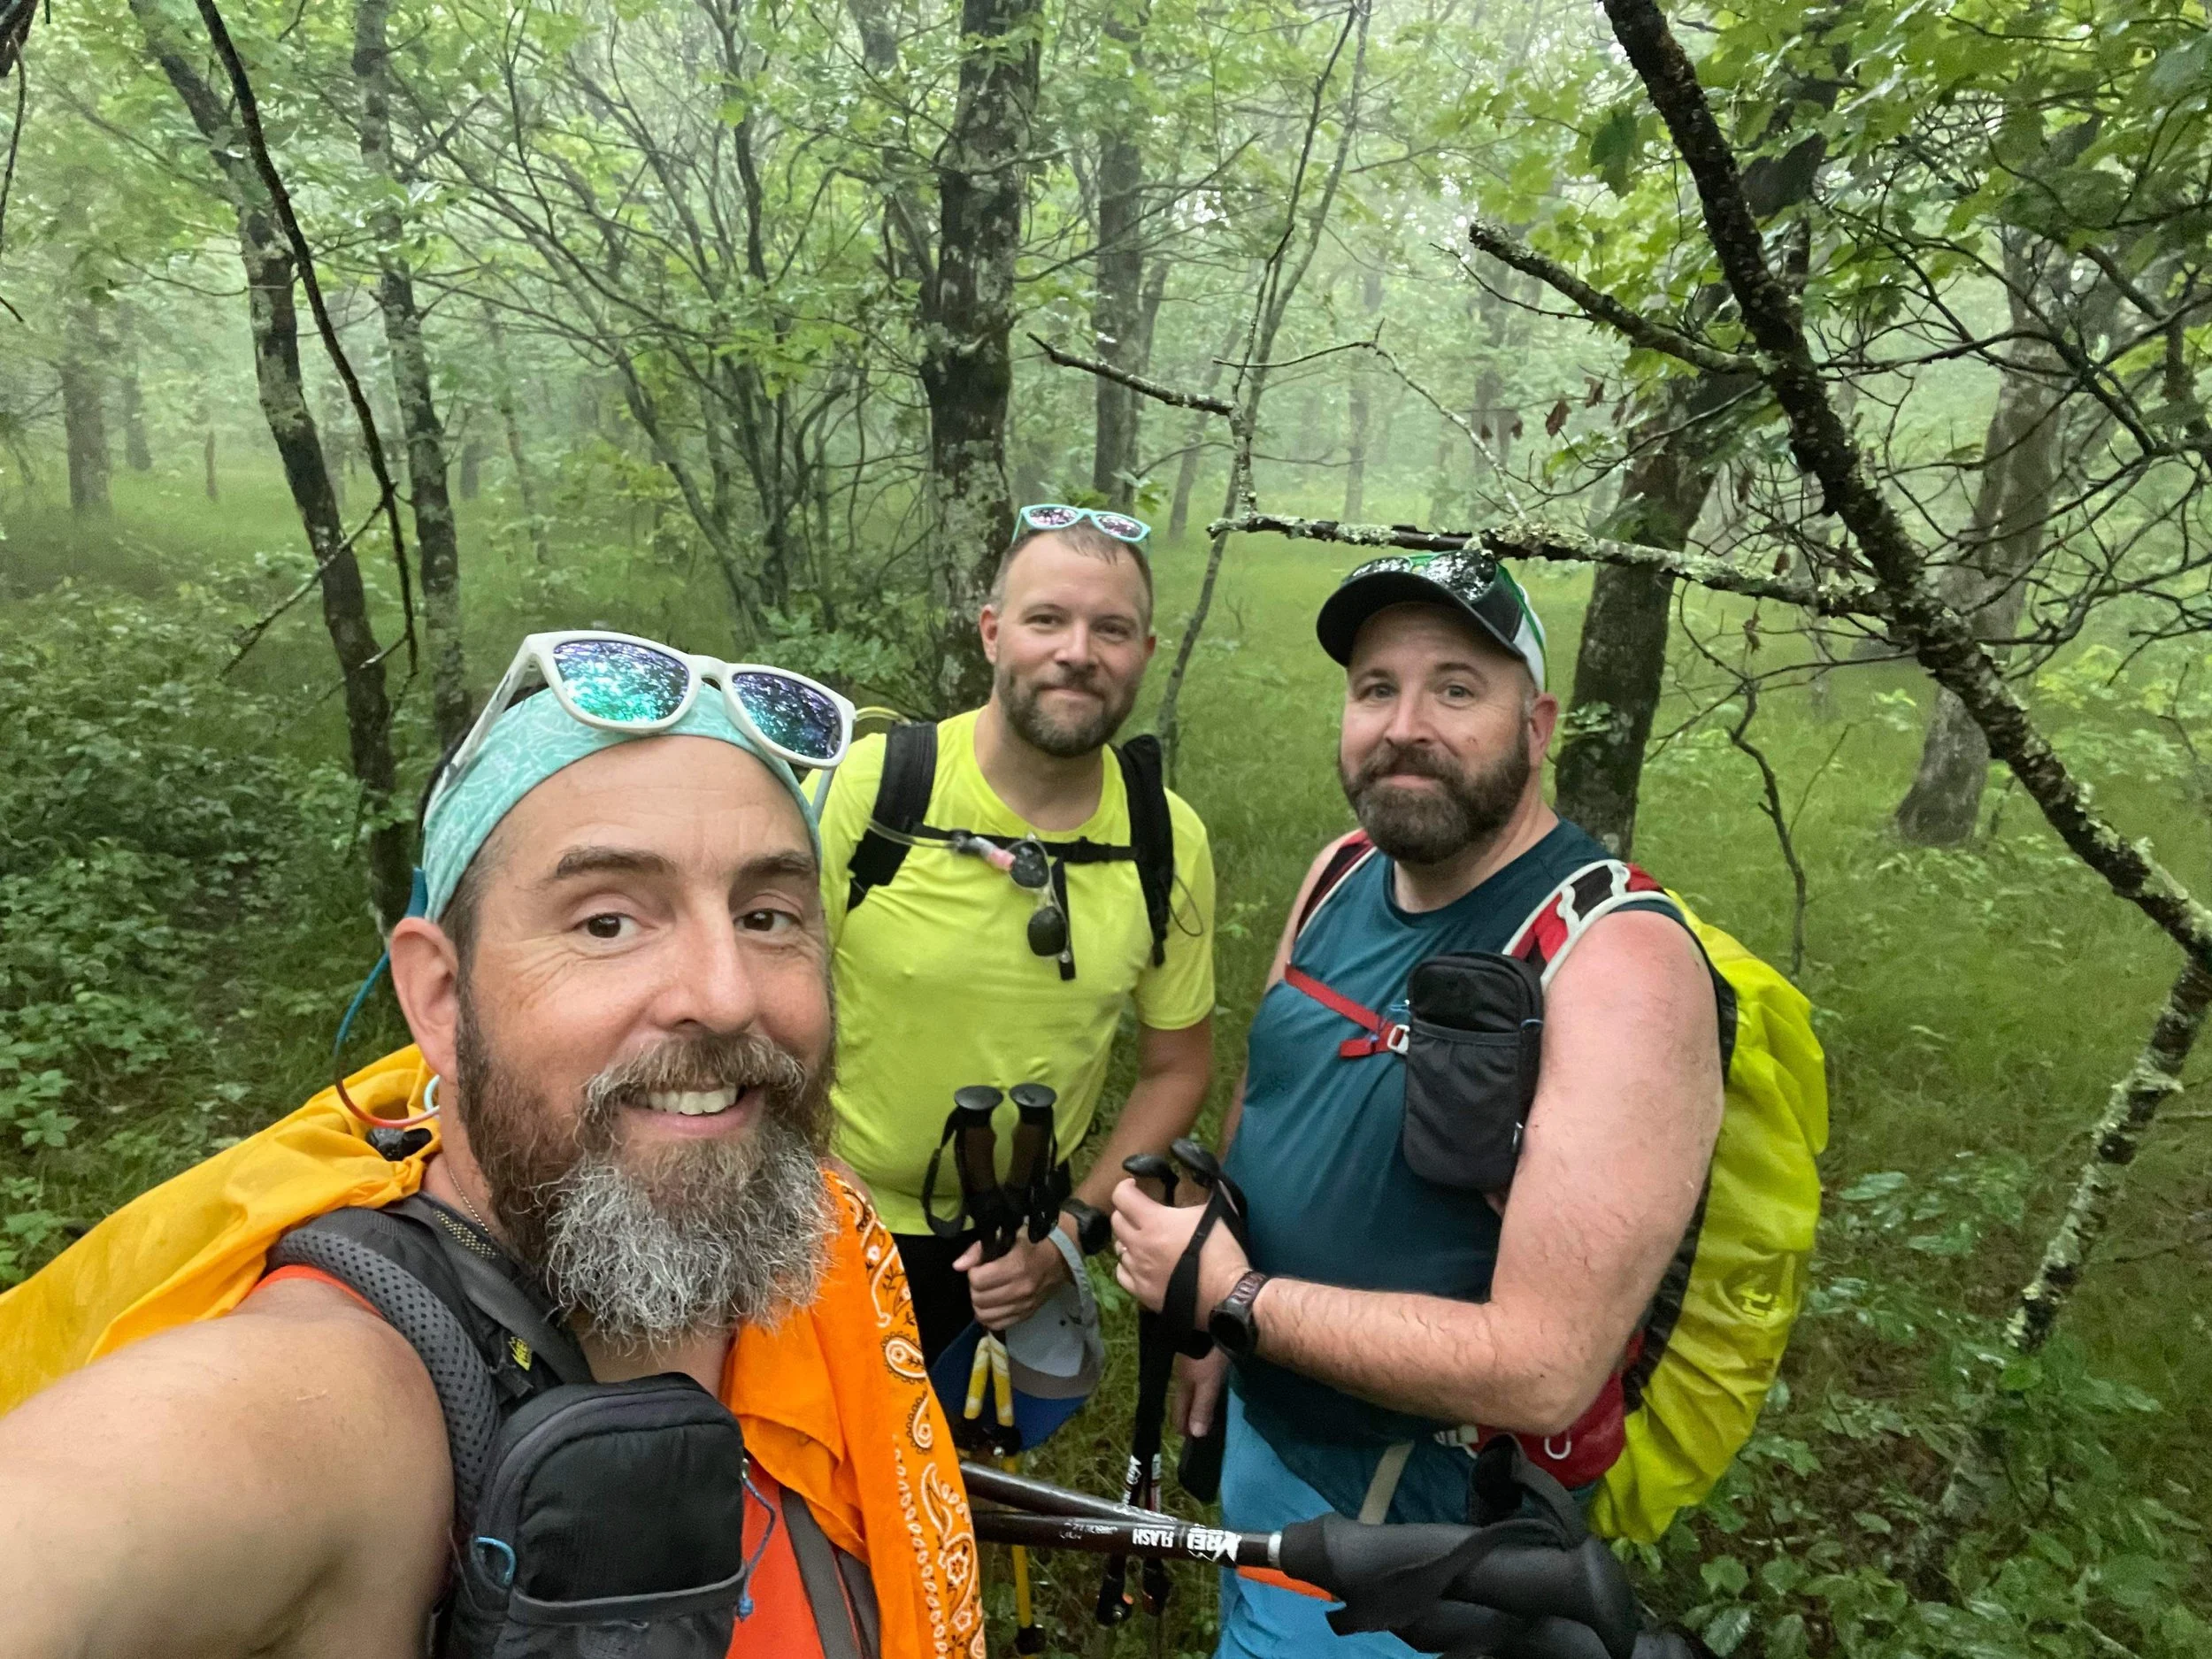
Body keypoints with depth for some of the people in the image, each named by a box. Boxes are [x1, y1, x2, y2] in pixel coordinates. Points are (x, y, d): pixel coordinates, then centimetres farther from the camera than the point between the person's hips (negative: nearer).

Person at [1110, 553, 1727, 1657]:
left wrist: (1236, 1300, -25)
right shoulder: (1342, 874, -5)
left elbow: (1543, 1370, -32)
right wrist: (1212, 1330, 11)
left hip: (1406, 1517, -7)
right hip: (1259, 1427, 7)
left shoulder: (1621, 966, -29)